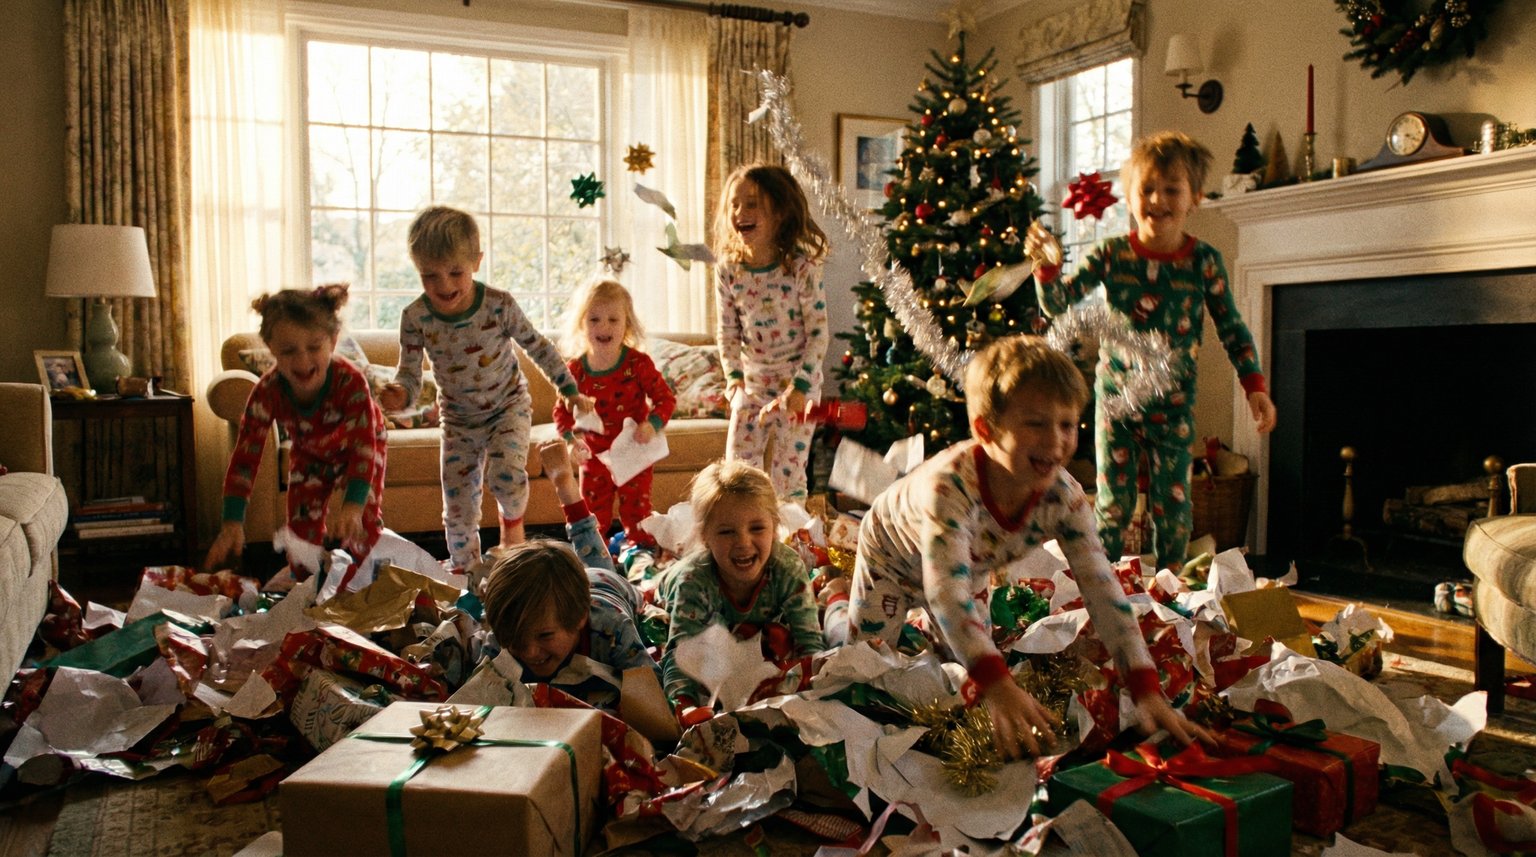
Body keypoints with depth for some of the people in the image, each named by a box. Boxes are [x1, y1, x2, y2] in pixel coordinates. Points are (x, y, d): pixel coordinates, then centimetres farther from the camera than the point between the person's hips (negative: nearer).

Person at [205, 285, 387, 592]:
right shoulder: (267, 391, -34)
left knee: (364, 521, -13)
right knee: (302, 527, -2)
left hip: (354, 449, -2)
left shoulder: (351, 382, -43)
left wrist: (353, 505, -60)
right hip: (308, 455, 2)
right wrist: (232, 523, -36)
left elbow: (364, 448, -46)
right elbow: (245, 457, -30)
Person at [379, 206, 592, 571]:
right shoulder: (415, 317, -18)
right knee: (458, 507, 3)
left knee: (505, 470, -27)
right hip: (459, 418, 2)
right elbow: (409, 375, -14)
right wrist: (398, 394, -38)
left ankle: (512, 519, 8)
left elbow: (539, 347, -8)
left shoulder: (499, 305, -21)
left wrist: (570, 391, -2)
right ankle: (464, 572, 24)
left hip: (509, 406, -2)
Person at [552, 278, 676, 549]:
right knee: (593, 517, 12)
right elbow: (562, 410, 5)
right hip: (594, 455, 2)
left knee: (636, 515, 7)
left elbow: (665, 397, -8)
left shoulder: (638, 363, -13)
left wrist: (653, 424, -25)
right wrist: (570, 438, -13)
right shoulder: (575, 370, -6)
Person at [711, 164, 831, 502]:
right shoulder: (728, 271, -4)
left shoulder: (802, 268, -15)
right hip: (752, 383, 4)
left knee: (788, 472, 1)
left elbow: (818, 333, -13)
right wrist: (734, 380, -7)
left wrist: (799, 386, -17)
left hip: (799, 384, -4)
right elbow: (727, 332, 3)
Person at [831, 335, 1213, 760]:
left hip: (970, 569, 5)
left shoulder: (1064, 495, -34)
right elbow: (946, 592, -57)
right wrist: (998, 687, -69)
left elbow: (1101, 587, -34)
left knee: (968, 664, 15)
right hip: (892, 550, -4)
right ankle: (837, 609, 34)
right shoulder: (950, 485, -50)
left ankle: (914, 616, 43)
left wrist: (1147, 689, -42)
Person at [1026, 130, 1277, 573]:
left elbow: (1232, 328, 2)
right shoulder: (1111, 254, -6)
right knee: (1112, 503, 6)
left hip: (1173, 404, 0)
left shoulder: (1204, 261, -5)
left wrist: (1255, 386, -5)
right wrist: (1046, 266, -29)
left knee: (1172, 504, 7)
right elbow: (1057, 303, -10)